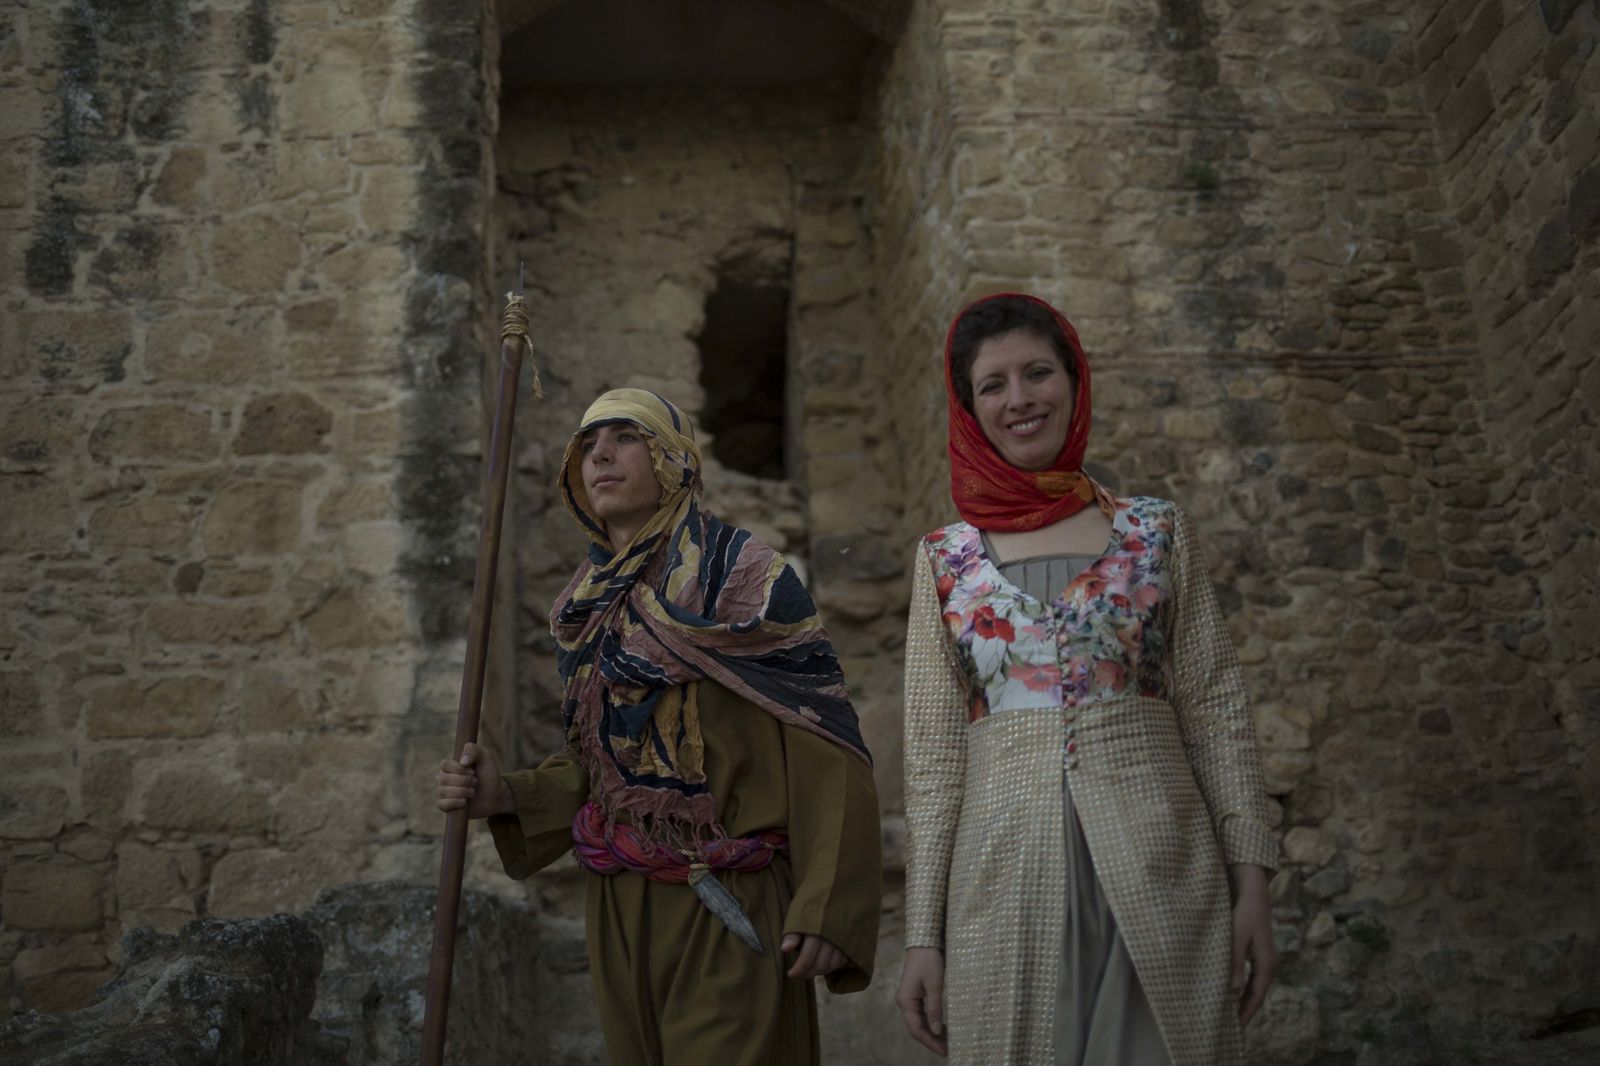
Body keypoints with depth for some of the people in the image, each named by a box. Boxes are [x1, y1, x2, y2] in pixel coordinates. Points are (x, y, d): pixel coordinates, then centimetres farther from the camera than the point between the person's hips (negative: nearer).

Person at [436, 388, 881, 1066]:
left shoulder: (741, 574, -8)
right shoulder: (587, 609, 11)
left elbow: (824, 745, -14)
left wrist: (826, 909, -21)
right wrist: (508, 795, -4)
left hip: (730, 907, -6)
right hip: (617, 907, 6)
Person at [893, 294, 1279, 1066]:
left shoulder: (1157, 531, 5)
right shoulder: (945, 559, 5)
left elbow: (1216, 712, 5)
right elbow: (933, 753, 3)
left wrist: (1250, 880, -2)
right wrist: (923, 934, 1)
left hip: (1156, 865, 0)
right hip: (1007, 877, 0)